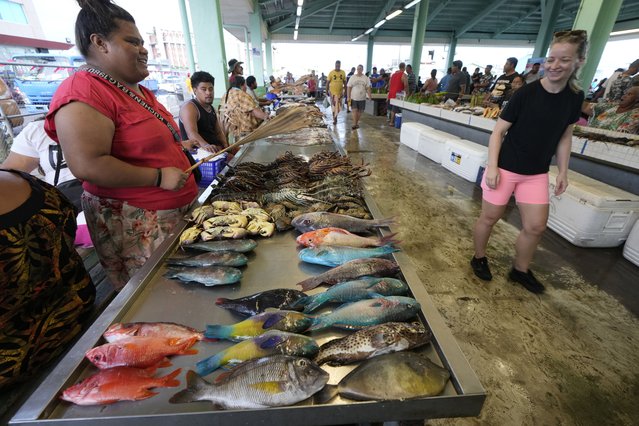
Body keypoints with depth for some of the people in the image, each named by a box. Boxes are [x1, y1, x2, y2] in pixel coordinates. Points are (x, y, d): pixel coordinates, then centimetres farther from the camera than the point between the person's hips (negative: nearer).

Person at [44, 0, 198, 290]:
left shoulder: (139, 91, 15)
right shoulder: (82, 94, -15)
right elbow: (87, 166, -24)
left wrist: (178, 145, 16)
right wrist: (159, 177, -22)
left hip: (178, 211, 9)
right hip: (135, 223, -9)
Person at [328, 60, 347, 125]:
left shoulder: (343, 72, 4)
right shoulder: (331, 73, -4)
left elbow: (344, 82, 11)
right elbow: (328, 82, 0)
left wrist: (345, 90, 8)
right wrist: (328, 90, -3)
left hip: (340, 91, 3)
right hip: (333, 91, -3)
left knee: (339, 106, 6)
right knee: (334, 105, -2)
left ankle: (335, 116, 27)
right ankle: (334, 119, 7)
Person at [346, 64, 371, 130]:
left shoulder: (366, 78, 3)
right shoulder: (352, 78, 2)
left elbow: (368, 88, 2)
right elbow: (349, 87, 1)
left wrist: (369, 96, -9)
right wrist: (348, 97, -6)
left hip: (362, 98, 1)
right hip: (354, 97, -1)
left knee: (360, 111, 8)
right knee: (354, 110, -8)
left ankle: (357, 122, 21)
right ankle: (354, 124, -9)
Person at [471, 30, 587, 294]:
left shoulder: (575, 97, 2)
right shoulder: (526, 93, -12)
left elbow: (564, 136, 11)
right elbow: (498, 131, -11)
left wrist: (563, 171, 9)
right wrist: (492, 167, -18)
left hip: (537, 173, 5)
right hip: (505, 168, -4)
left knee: (536, 226, 8)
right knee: (489, 217, 6)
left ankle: (520, 270, 29)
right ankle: (479, 258, 29)